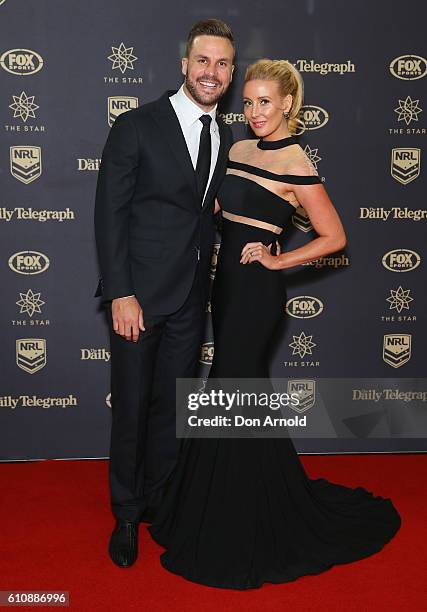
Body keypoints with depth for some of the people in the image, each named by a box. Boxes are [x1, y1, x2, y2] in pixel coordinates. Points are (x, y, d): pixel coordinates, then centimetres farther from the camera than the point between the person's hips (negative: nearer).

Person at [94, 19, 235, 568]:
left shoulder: (225, 140, 10)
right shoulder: (137, 126, -7)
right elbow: (110, 215, -10)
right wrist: (120, 294, -15)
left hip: (191, 297, 5)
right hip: (140, 293, -5)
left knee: (172, 405, 14)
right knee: (131, 406, 6)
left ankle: (160, 502, 32)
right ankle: (126, 515, 25)